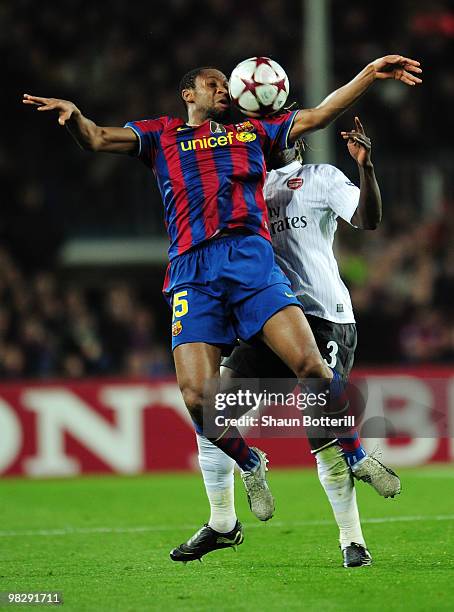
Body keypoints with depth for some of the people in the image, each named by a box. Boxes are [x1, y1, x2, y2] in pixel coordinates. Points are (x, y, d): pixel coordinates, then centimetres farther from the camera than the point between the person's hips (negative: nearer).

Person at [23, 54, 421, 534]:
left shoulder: (252, 130, 26)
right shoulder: (161, 135, 22)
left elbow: (320, 114, 28)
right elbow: (97, 139, 9)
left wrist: (370, 74, 19)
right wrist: (73, 115, -13)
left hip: (252, 259, 1)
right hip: (192, 271, -1)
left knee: (309, 363, -16)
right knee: (196, 397, -14)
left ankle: (354, 455, 6)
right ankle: (249, 464, 15)